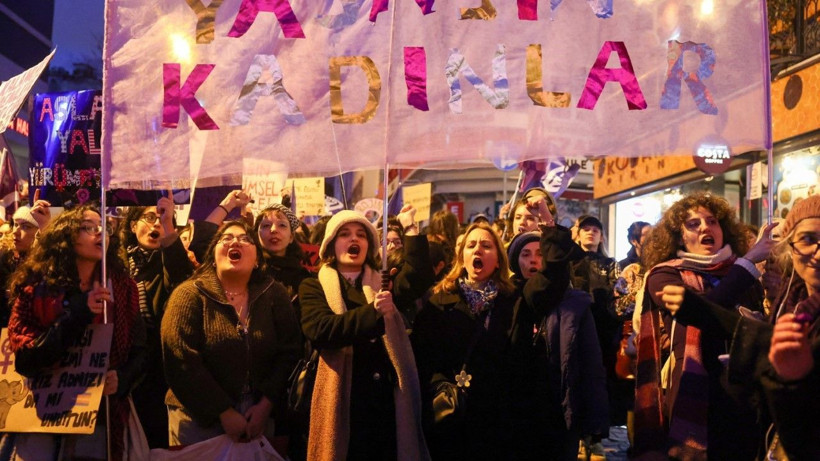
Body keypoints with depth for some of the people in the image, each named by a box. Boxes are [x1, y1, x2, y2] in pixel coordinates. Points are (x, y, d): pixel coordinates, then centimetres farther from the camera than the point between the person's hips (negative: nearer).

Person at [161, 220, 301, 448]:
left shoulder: (275, 295, 0)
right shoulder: (189, 295, -8)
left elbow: (288, 353, -4)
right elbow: (182, 363, -15)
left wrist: (265, 406, -13)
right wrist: (224, 412, -17)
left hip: (259, 415, 3)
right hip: (199, 419, -2)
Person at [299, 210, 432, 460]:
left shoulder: (383, 284, 14)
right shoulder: (313, 287, 5)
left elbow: (418, 279, -7)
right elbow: (320, 330, -15)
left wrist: (412, 231, -16)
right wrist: (373, 312, -26)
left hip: (388, 397, 3)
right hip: (342, 402, -2)